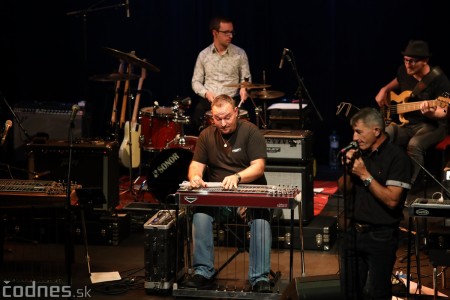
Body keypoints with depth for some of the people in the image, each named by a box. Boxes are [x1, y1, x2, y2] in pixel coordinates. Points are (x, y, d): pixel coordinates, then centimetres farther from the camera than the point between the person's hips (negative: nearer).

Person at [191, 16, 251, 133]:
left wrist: (244, 89, -14)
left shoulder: (240, 54, 3)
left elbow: (246, 78, 8)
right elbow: (196, 81, 10)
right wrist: (206, 93, -9)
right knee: (197, 121, -23)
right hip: (208, 101, 1)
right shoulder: (204, 55, 6)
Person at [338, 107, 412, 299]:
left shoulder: (397, 157, -13)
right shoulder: (360, 153, 7)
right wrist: (348, 169, -6)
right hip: (353, 231, 6)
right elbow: (343, 188, 13)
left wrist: (365, 175, -17)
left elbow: (392, 200, -21)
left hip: (380, 235, -6)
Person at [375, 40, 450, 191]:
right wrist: (384, 90, 9)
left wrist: (429, 112, -37)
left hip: (431, 125, -5)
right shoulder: (404, 71, 3)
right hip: (405, 122, 5)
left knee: (414, 145, -37)